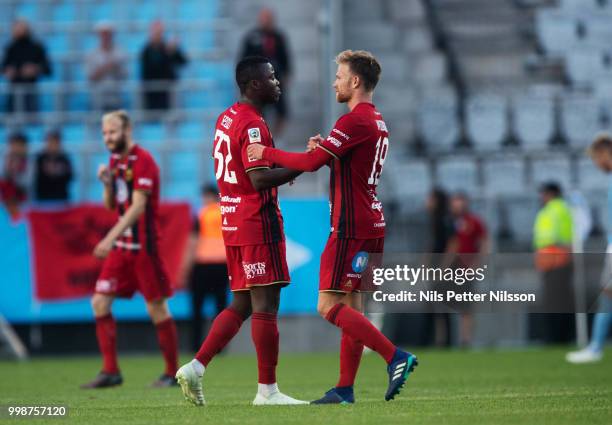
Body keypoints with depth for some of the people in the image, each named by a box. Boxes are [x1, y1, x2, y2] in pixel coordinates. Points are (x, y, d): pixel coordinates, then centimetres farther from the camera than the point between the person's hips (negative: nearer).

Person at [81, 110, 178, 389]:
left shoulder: (142, 161, -13)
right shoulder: (115, 160, 12)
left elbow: (138, 206, -20)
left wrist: (111, 238, -26)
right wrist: (107, 183, -3)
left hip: (144, 246, -8)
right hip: (121, 246, 8)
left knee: (157, 309, -3)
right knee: (100, 302, 0)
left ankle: (172, 373, 7)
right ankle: (110, 371, 4)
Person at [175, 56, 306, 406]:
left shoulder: (227, 118, 14)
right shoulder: (253, 125, -15)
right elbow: (260, 179, -24)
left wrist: (284, 169, 15)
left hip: (233, 221, 9)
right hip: (259, 223, -9)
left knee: (242, 305, 13)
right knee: (266, 305, -5)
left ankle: (196, 368, 6)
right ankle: (267, 390, -3)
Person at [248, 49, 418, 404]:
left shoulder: (355, 121, -15)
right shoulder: (378, 122, 16)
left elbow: (311, 162, -19)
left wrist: (267, 153, -8)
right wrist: (324, 148, 5)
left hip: (351, 228, -10)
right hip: (372, 225, 10)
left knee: (330, 305, -10)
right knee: (350, 305, 10)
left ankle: (396, 357, -15)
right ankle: (345, 388, 10)